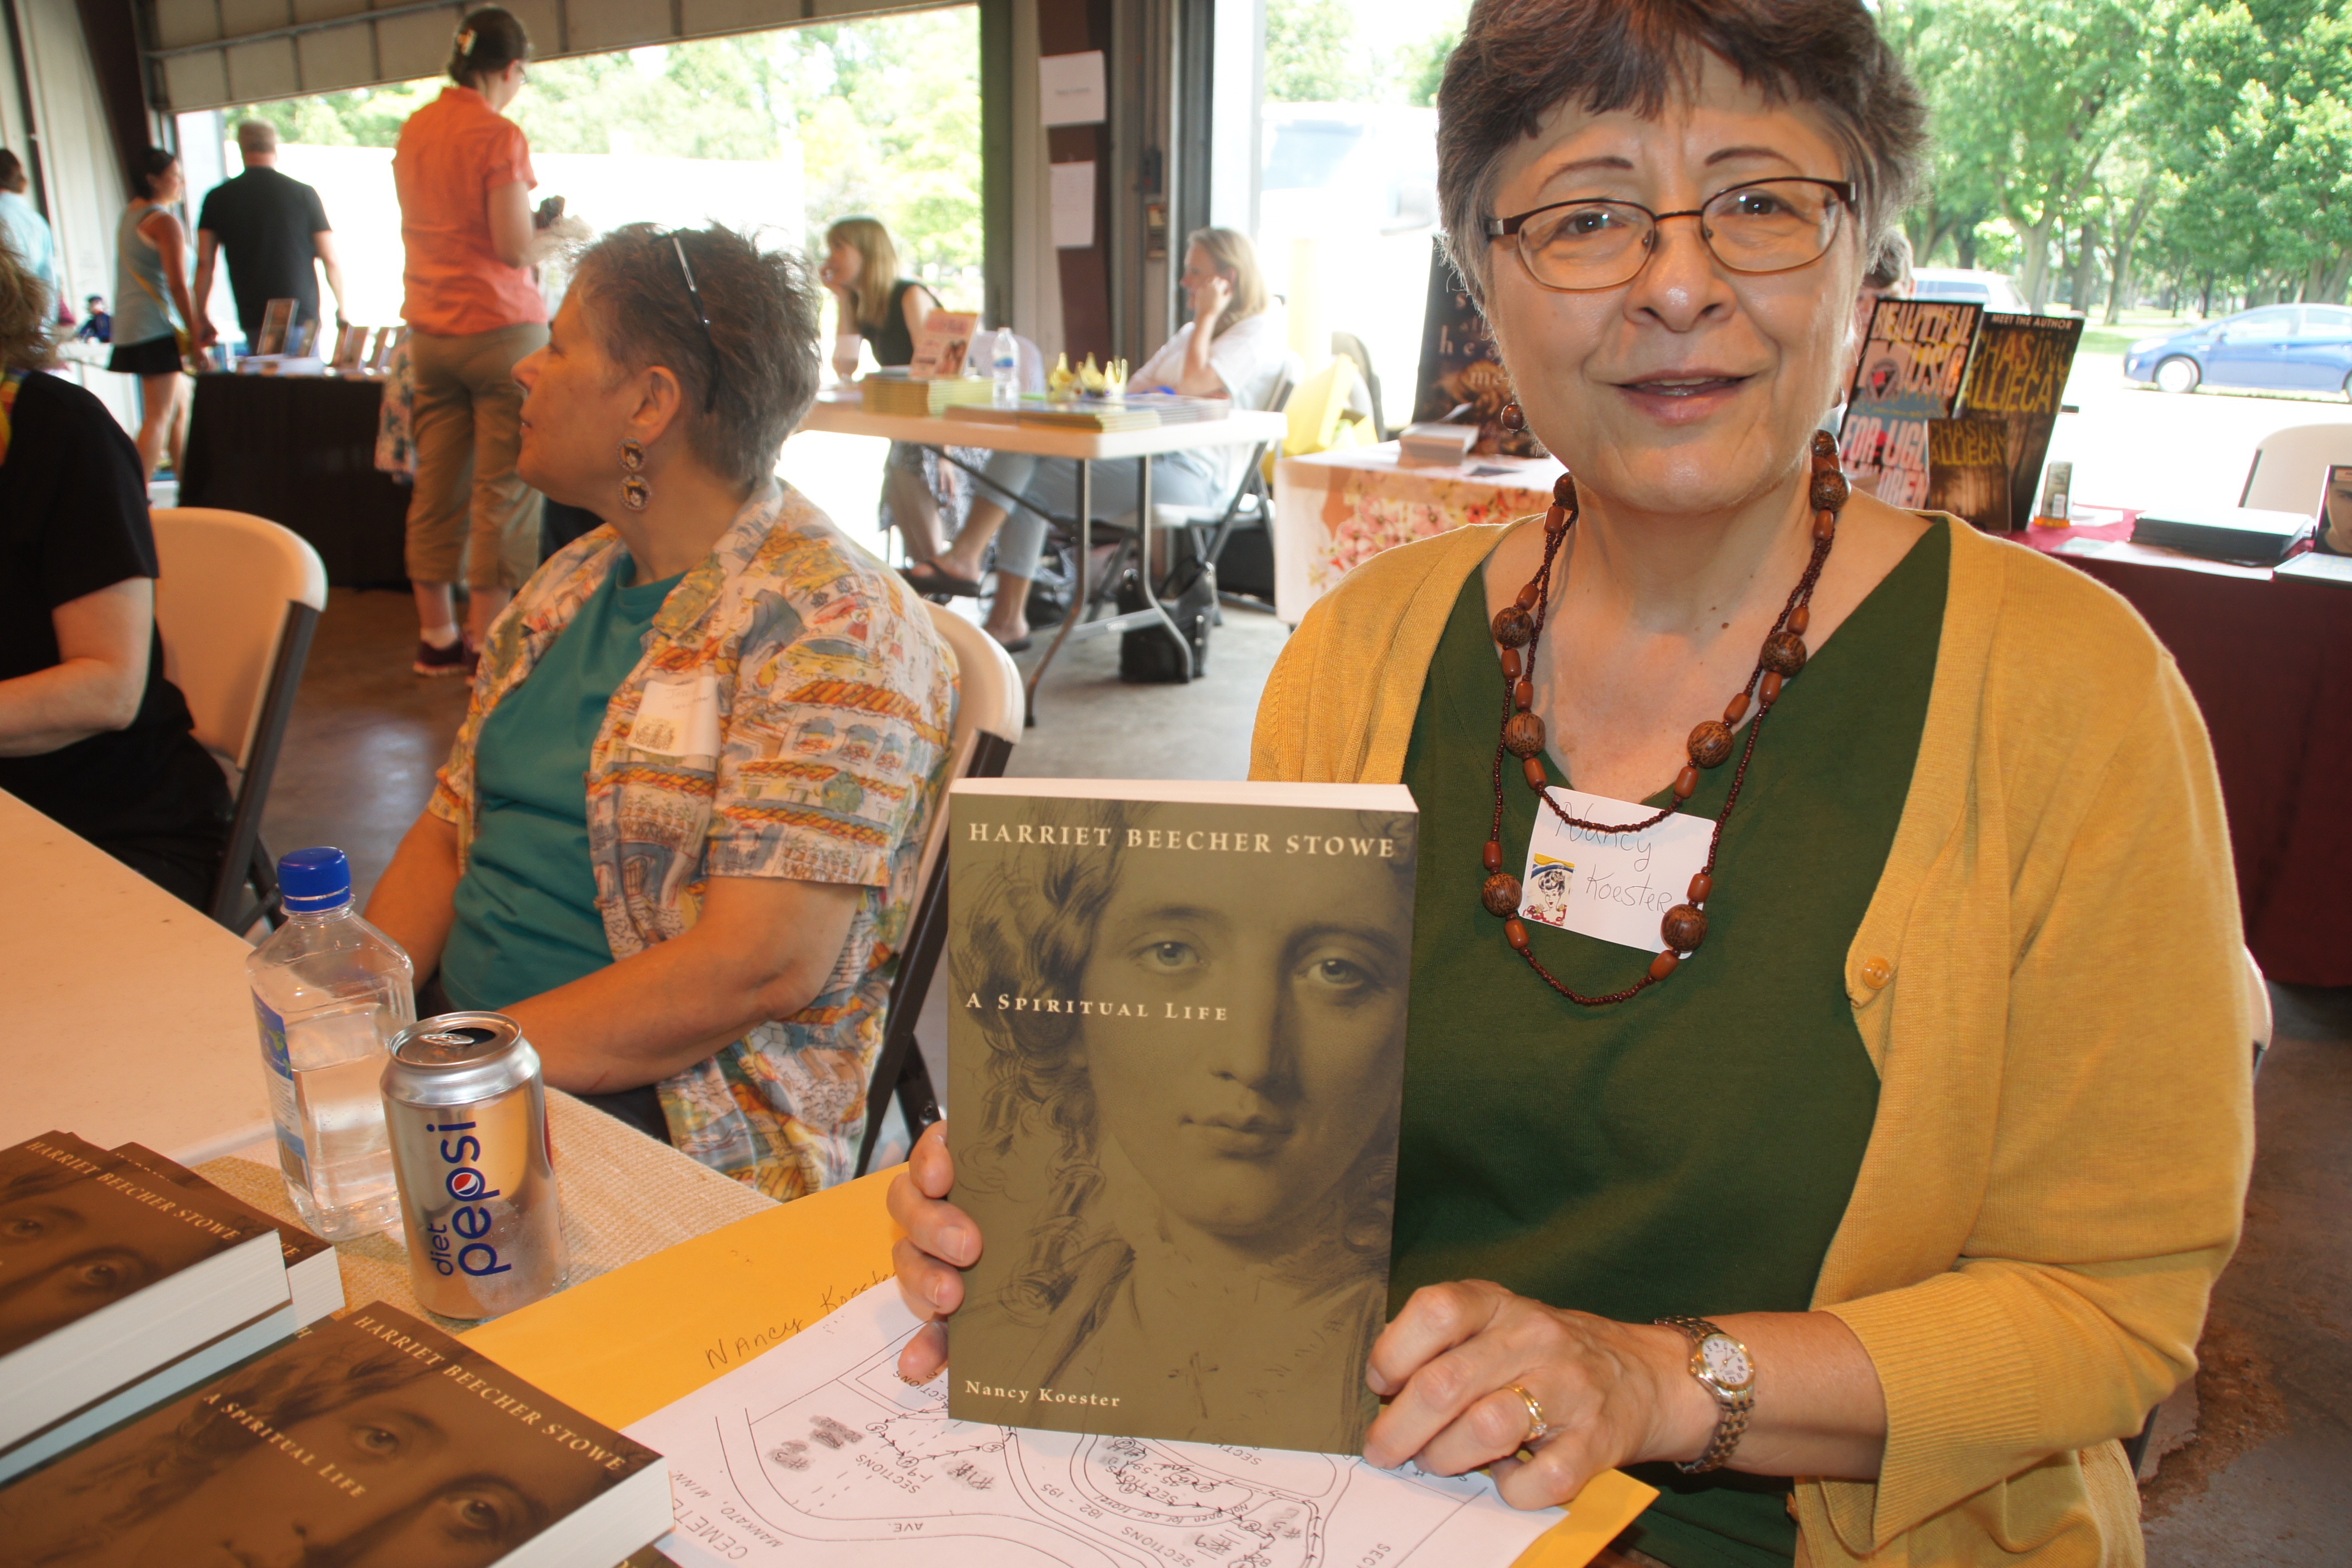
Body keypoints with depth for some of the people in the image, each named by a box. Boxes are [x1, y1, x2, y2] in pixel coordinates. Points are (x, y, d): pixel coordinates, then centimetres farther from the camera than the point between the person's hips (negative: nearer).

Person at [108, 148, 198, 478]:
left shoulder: (130, 212, 15)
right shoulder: (165, 221, -12)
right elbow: (177, 284, -17)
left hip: (128, 325, 10)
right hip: (155, 327, -9)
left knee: (181, 402, 18)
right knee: (158, 416, -8)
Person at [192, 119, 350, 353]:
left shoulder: (218, 199, 5)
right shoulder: (304, 194, 0)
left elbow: (204, 263, 3)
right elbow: (331, 260, -2)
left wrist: (202, 317, 11)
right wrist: (342, 314, 9)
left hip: (253, 324, 2)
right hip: (303, 319, -2)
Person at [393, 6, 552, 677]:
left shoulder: (414, 130, 12)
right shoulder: (499, 135, -10)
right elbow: (514, 248, -14)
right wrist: (541, 224, 6)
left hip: (429, 328, 7)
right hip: (500, 325, -7)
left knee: (437, 485, 9)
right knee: (503, 489, -3)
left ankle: (436, 636, 15)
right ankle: (487, 642, -2)